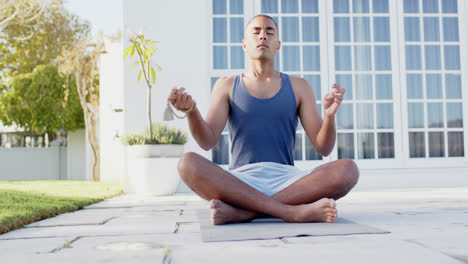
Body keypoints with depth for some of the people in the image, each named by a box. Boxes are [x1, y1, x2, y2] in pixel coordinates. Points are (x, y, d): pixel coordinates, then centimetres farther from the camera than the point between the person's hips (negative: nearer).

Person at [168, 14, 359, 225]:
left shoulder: (298, 87, 12)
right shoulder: (227, 85, 11)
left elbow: (323, 148, 5)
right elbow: (207, 141, -2)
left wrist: (329, 115, -16)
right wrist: (190, 110, -22)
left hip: (287, 182, 1)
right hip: (240, 183, -1)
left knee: (347, 170, -26)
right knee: (188, 164, -30)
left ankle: (240, 212, -29)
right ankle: (292, 211, -35)